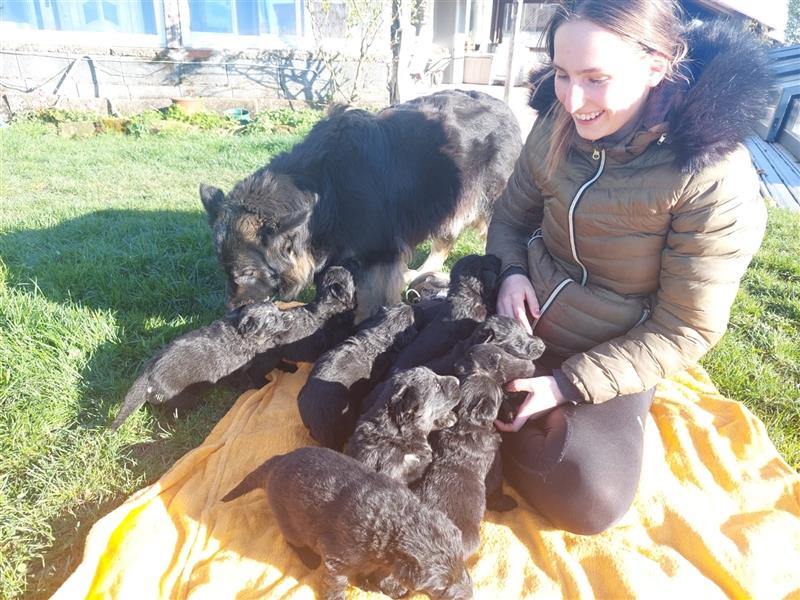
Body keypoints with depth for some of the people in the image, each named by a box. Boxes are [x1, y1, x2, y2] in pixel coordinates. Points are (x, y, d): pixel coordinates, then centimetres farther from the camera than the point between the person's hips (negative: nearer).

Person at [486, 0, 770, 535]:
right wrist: (510, 272, -15)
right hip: (523, 320, 4)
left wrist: (569, 386, -23)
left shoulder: (716, 179, -22)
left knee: (590, 500, -24)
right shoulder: (558, 127, -7)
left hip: (611, 361, -3)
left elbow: (686, 329, -18)